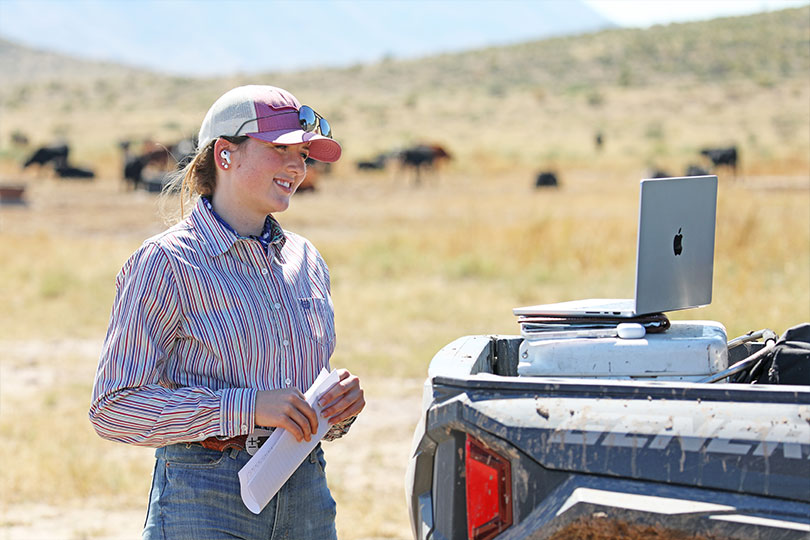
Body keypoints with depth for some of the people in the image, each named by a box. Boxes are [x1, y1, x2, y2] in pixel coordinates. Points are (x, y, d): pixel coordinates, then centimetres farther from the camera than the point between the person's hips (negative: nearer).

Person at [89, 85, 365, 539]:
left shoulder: (306, 261, 11)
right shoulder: (166, 263, -8)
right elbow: (113, 409, -14)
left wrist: (342, 405, -2)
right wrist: (247, 407, -21)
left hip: (307, 500, 6)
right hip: (204, 501, -6)